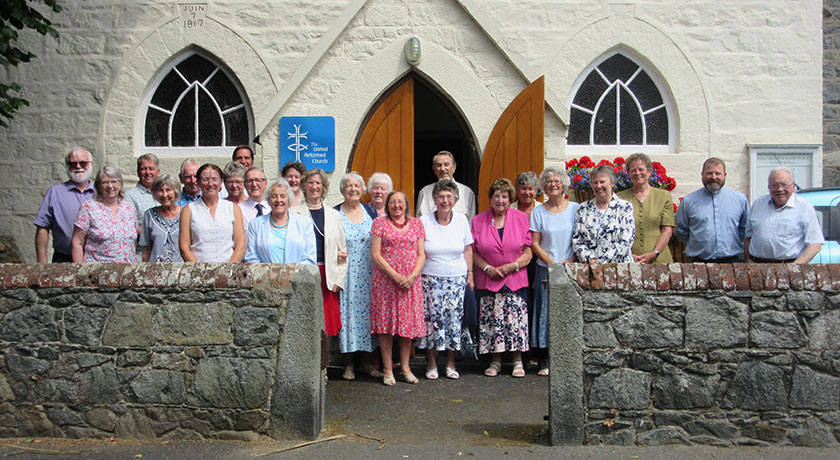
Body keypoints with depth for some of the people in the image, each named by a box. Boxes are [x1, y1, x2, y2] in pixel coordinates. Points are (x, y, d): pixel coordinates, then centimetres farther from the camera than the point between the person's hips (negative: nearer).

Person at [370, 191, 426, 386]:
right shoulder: (379, 223, 3)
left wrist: (412, 276, -9)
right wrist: (395, 276, -13)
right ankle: (387, 369, 6)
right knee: (386, 323, -1)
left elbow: (421, 255, 7)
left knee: (408, 322, 5)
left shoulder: (416, 224, 11)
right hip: (385, 280, -2)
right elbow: (375, 254, -4)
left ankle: (405, 367, 15)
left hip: (410, 281, 3)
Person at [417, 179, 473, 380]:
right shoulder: (424, 222, -3)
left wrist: (470, 273, 7)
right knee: (432, 319, -3)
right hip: (430, 279, -2)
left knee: (454, 320, 2)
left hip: (456, 279, 2)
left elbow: (467, 249, 11)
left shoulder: (461, 220, 4)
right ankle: (431, 363, 11)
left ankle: (451, 364, 14)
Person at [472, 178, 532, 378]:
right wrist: (488, 268, -8)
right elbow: (473, 252, 6)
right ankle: (495, 361, 12)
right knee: (492, 321, 0)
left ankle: (518, 361, 8)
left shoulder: (521, 218, 4)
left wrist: (512, 266, -11)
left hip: (516, 279, -1)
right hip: (488, 281, 1)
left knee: (516, 320, -4)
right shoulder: (478, 221, 6)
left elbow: (528, 253, 3)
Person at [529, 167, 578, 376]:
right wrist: (553, 263, -8)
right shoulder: (538, 212, 6)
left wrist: (570, 261, -8)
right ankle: (545, 360, 2)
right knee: (545, 311, -3)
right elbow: (535, 244, 3)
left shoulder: (575, 209, 6)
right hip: (546, 270, 0)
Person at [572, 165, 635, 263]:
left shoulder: (625, 207, 6)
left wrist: (601, 262, -11)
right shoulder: (583, 208, 14)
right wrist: (590, 259, -6)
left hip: (618, 266, -3)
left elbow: (625, 242, -4)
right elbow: (576, 240, 10)